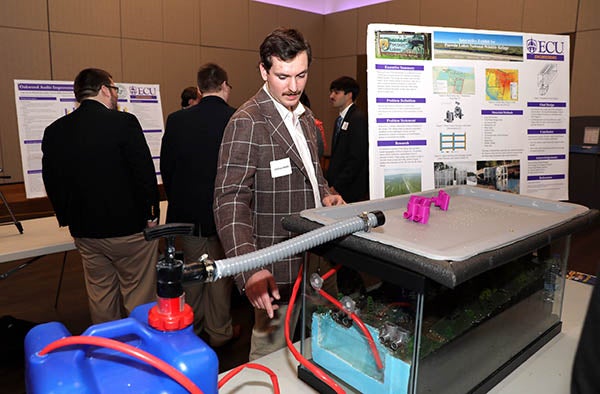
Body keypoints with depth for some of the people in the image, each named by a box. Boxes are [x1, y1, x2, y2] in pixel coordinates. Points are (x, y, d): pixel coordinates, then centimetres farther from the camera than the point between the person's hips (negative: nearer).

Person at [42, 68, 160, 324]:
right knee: (139, 298, 7)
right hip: (129, 228, -5)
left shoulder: (54, 132, 3)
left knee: (100, 297, 19)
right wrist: (152, 215, -3)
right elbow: (145, 173, -14)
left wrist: (69, 219, 17)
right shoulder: (123, 122, -14)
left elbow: (51, 183, 9)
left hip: (85, 233, 6)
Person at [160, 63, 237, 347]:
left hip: (188, 214, 3)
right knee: (220, 273, 12)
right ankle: (219, 332, 28)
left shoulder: (177, 120, -5)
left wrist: (177, 202, 15)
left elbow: (166, 167, 2)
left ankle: (189, 329, 35)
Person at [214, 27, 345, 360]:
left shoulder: (305, 117, 11)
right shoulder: (247, 123, -16)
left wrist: (325, 195, 2)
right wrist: (250, 269, -34)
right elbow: (231, 201, -22)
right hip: (279, 270, -8)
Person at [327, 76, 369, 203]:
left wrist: (336, 187, -17)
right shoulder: (340, 119, 17)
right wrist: (330, 181, 8)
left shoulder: (358, 119, -12)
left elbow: (357, 159, -18)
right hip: (336, 188, 8)